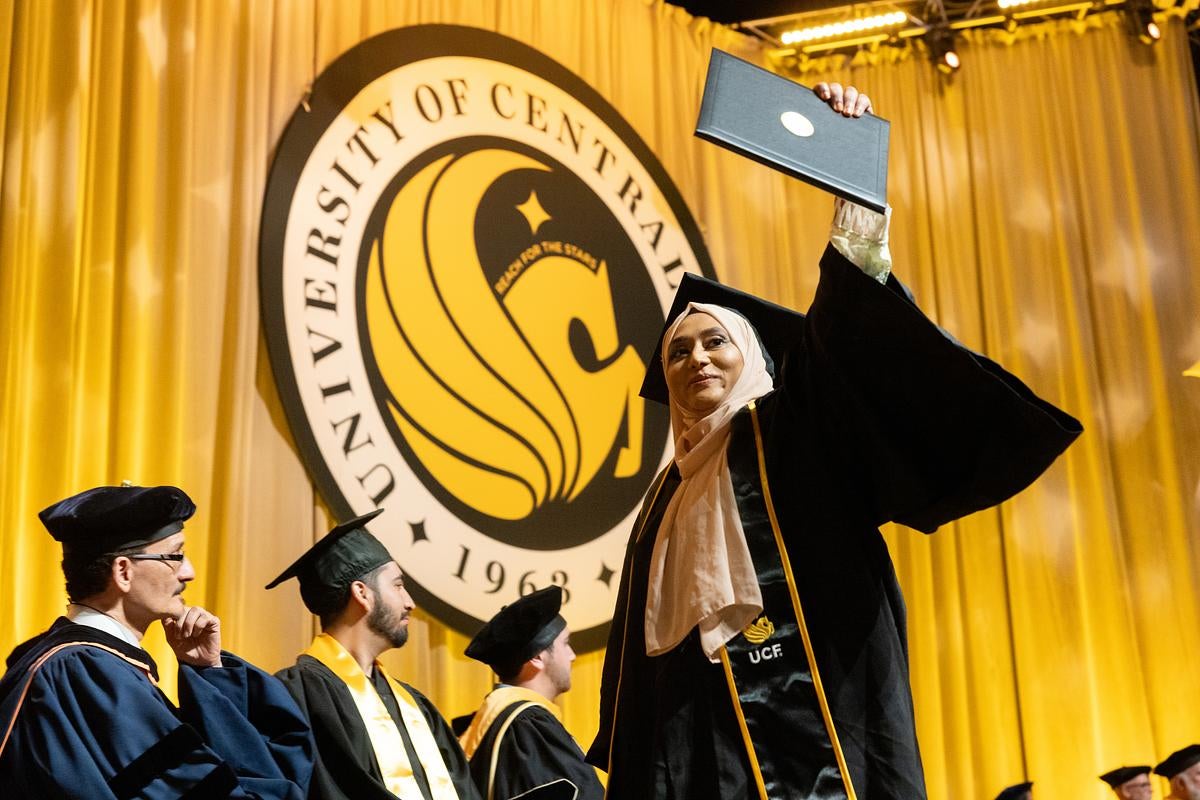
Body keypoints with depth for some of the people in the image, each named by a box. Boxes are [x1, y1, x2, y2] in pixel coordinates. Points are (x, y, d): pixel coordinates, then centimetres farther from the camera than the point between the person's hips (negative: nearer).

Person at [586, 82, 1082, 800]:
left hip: (821, 728, -4)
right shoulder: (668, 497, 20)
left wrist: (855, 178, -17)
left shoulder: (797, 431, 10)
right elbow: (641, 661, 19)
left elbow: (847, 323, -7)